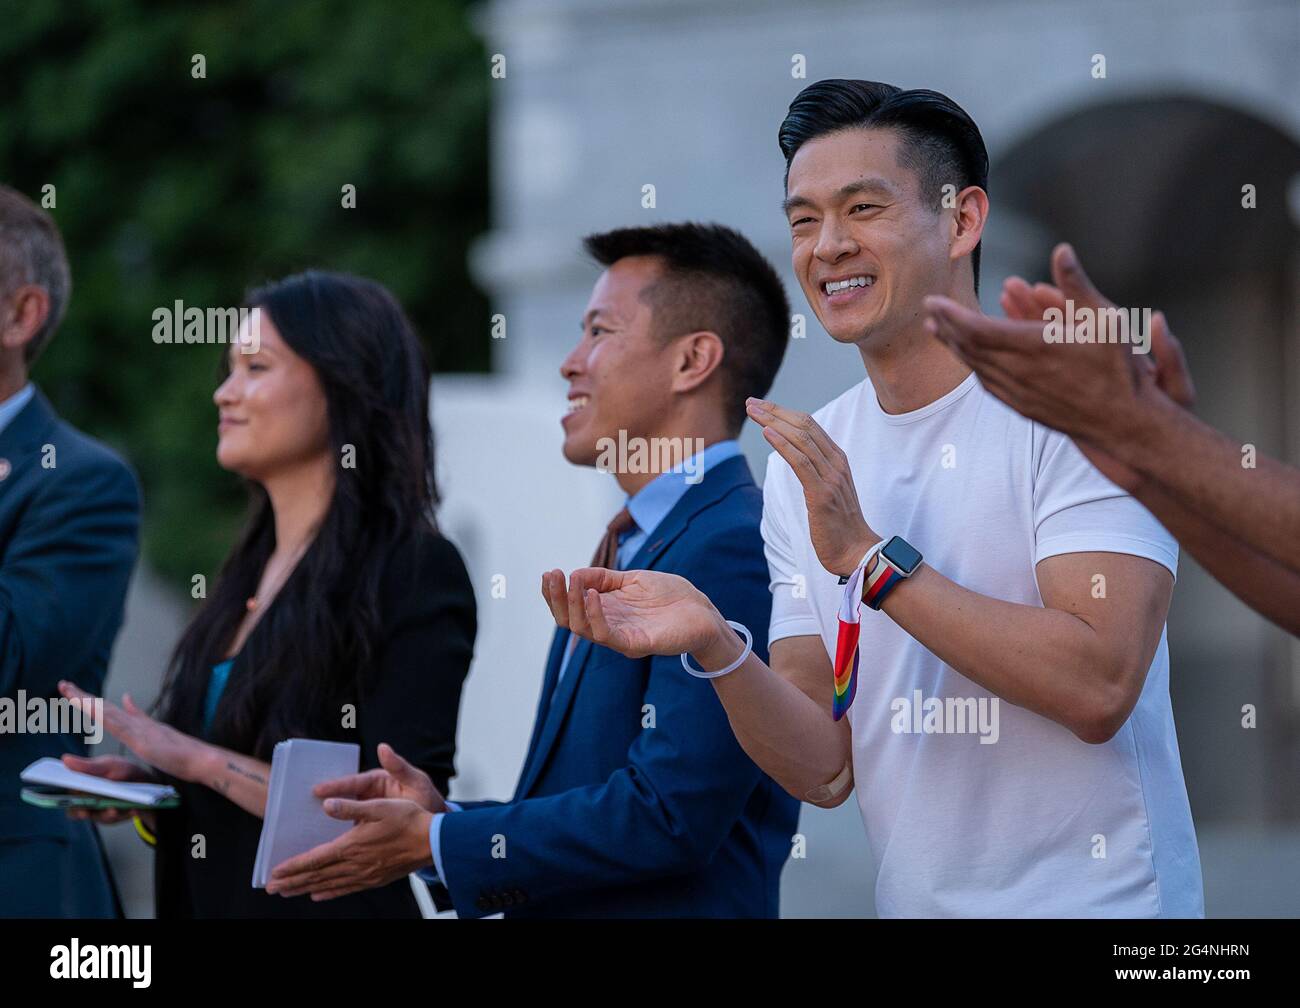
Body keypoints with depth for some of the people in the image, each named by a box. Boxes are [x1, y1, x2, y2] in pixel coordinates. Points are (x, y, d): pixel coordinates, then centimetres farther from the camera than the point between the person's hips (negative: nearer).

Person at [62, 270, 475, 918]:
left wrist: (199, 760, -17)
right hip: (209, 901, 7)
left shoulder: (416, 573, -12)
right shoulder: (248, 574, 10)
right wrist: (146, 783, 0)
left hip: (333, 904, -7)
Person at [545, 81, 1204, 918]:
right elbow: (825, 770, 0)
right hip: (914, 902, 5)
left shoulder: (1081, 400, -11)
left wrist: (868, 556, -23)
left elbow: (1099, 688, -22)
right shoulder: (804, 463, 5)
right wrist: (715, 646, -17)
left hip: (1096, 903, -5)